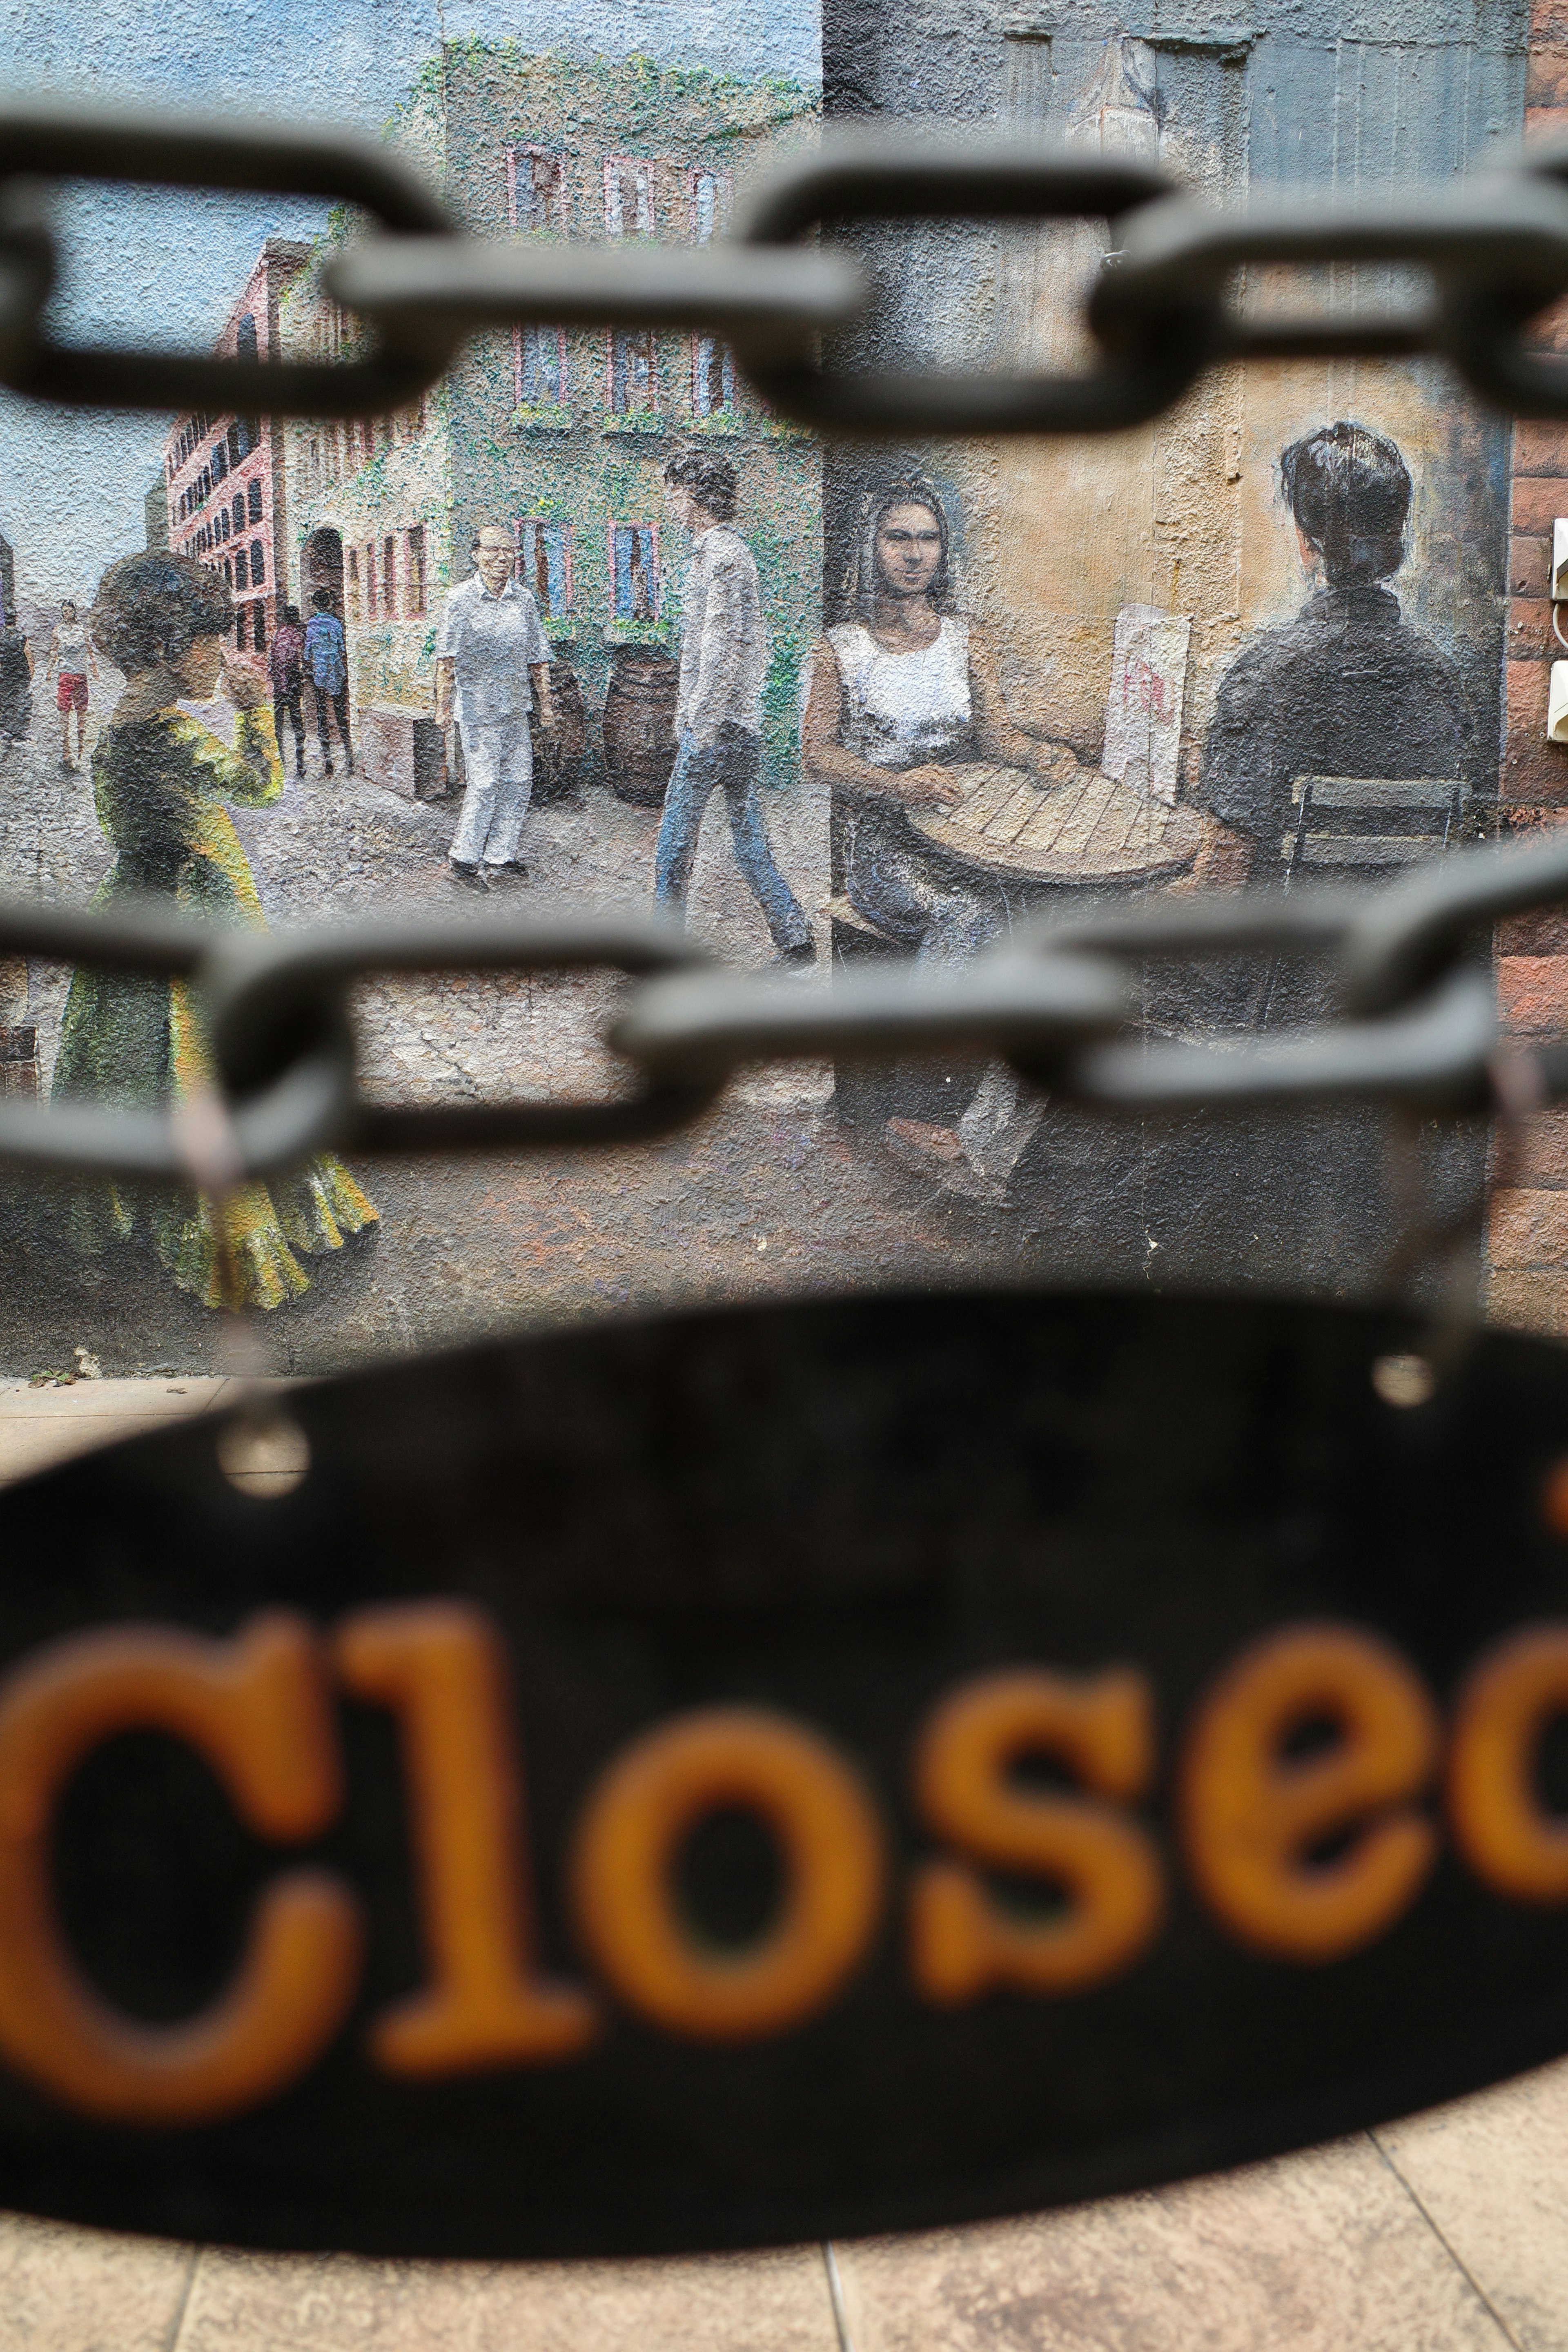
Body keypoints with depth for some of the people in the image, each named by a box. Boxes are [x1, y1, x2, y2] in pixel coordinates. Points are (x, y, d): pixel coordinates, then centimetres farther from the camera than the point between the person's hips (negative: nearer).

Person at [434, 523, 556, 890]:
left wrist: (546, 704, 12)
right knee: (485, 783, -8)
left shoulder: (524, 599, 8)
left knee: (518, 782, 4)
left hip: (516, 708, 5)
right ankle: (463, 858, 5)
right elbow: (446, 658, -8)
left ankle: (501, 855, 16)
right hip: (477, 707, -5)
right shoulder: (460, 600, -5)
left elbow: (537, 657, 12)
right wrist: (443, 704, -14)